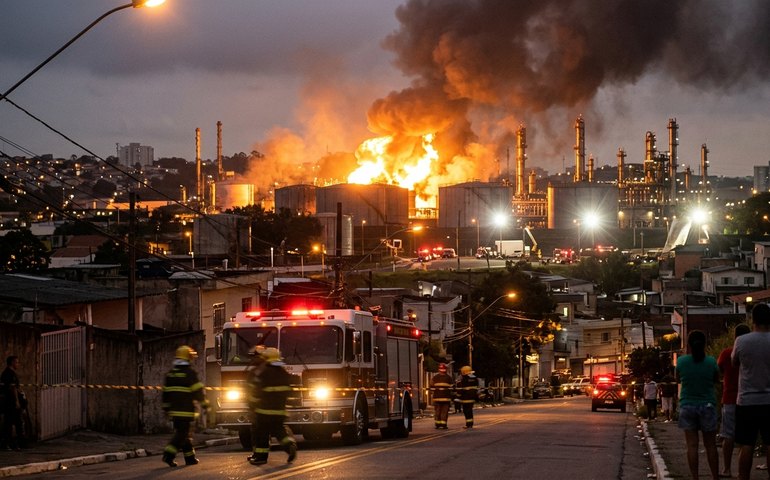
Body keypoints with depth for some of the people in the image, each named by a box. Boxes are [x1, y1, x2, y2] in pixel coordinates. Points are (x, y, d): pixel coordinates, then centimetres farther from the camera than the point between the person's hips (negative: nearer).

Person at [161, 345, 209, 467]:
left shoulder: (170, 374, 11)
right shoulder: (190, 373, -11)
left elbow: (165, 392, 15)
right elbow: (198, 391, -10)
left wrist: (166, 408, 22)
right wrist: (205, 405, -1)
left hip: (174, 410, 7)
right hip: (186, 410, -7)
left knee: (185, 434, 15)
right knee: (182, 434, -6)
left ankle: (190, 457, 19)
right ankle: (169, 455, -19)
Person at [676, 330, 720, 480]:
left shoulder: (682, 361, -6)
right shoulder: (711, 362, -8)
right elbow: (716, 380, 7)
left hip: (687, 406, 0)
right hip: (707, 405, 0)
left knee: (692, 445, 1)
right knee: (710, 446, 7)